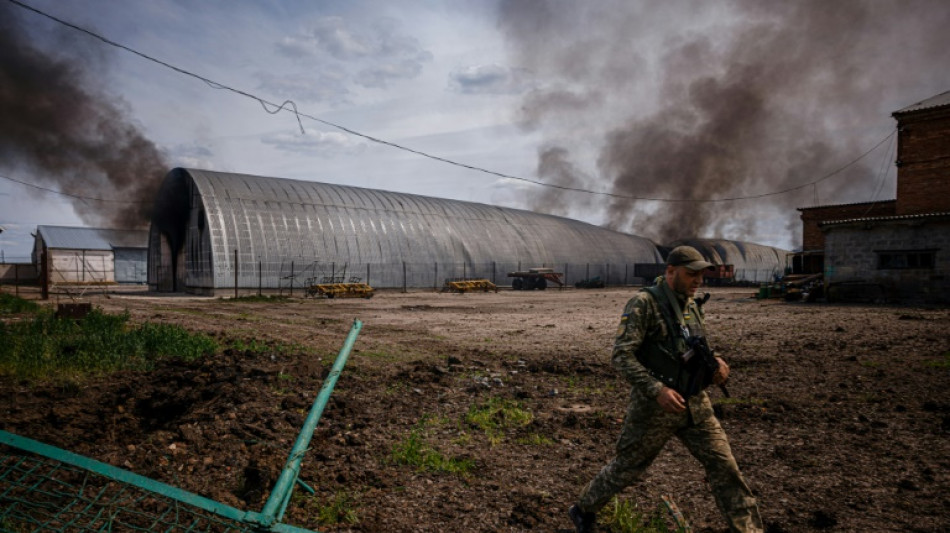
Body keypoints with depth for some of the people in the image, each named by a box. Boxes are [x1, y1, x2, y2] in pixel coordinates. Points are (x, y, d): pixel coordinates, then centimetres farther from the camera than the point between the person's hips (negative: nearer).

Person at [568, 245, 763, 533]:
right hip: (654, 406, -6)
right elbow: (621, 355, -20)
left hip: (695, 403, 6)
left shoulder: (691, 305, 7)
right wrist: (657, 389, -28)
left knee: (724, 465, 2)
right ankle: (583, 510, 33)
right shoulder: (643, 303, -15)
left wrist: (716, 362, -3)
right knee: (627, 467, 10)